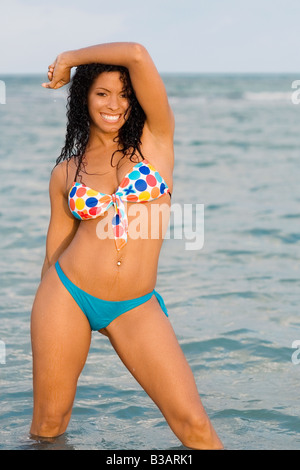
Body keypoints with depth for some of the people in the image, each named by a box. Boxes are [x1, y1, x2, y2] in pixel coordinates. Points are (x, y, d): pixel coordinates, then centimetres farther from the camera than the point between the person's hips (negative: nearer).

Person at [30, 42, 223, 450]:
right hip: (68, 295, 1)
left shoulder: (156, 138, 1)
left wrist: (68, 58, 3)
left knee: (194, 424, -8)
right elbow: (54, 249, 12)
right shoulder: (66, 173, 7)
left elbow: (138, 55, -11)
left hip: (136, 308, -1)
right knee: (48, 424, 8)